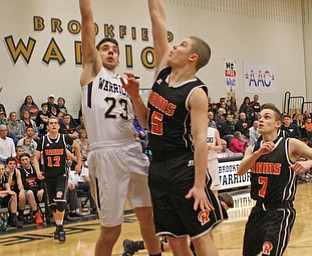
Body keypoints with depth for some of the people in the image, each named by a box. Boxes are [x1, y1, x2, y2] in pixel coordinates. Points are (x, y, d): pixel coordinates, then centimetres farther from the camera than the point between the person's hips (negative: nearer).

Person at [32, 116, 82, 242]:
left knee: (60, 201, -18)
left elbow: (76, 147, 14)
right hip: (48, 176, 2)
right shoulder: (43, 140, -4)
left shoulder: (64, 138, -6)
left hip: (61, 175, -2)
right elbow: (36, 158, 0)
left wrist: (79, 163, 11)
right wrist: (38, 171, -17)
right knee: (52, 204, 9)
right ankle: (58, 227, 27)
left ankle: (60, 227, -4)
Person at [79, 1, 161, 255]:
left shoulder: (125, 81, 21)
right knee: (111, 229, 0)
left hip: (133, 151, 5)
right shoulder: (92, 69, 9)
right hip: (106, 155, -5)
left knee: (148, 215, 12)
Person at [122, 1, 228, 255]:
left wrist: (199, 185, -23)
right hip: (158, 169, 7)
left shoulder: (195, 92, -12)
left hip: (185, 169, -7)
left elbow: (200, 139, -18)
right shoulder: (163, 72, 7)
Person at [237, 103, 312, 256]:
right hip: (259, 209, 6)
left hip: (281, 211, -6)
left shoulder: (290, 145, -9)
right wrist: (258, 153, -27)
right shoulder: (253, 149, 4)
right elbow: (240, 171, -13)